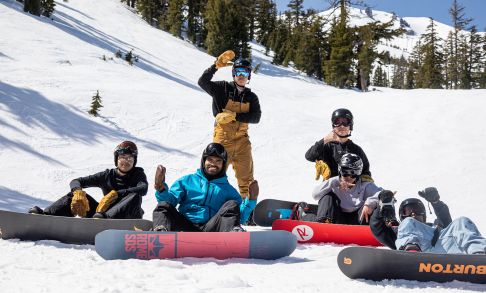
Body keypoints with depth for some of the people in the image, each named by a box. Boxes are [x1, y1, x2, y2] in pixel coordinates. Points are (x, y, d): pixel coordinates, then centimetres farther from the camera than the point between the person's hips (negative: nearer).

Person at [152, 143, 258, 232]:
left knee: (232, 205, -18)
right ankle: (161, 231, -53)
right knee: (163, 205, -21)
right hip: (185, 227, 0)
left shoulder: (228, 190, 21)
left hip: (210, 230, 0)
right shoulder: (186, 181, 20)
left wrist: (251, 200, -2)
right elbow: (170, 200, 9)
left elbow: (240, 218, 13)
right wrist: (161, 188, -12)